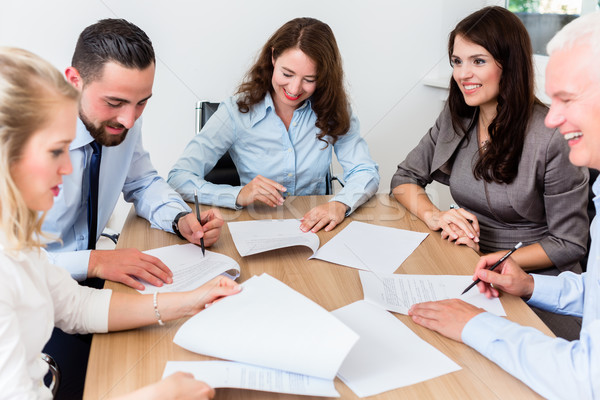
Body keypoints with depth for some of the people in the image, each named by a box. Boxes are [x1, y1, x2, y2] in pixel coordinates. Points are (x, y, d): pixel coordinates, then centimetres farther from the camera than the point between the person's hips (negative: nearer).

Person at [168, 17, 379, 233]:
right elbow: (178, 178, -12)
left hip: (316, 230, 1)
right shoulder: (236, 112, -8)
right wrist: (239, 195, -29)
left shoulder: (333, 110, -1)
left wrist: (341, 204, -27)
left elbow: (366, 172, -4)